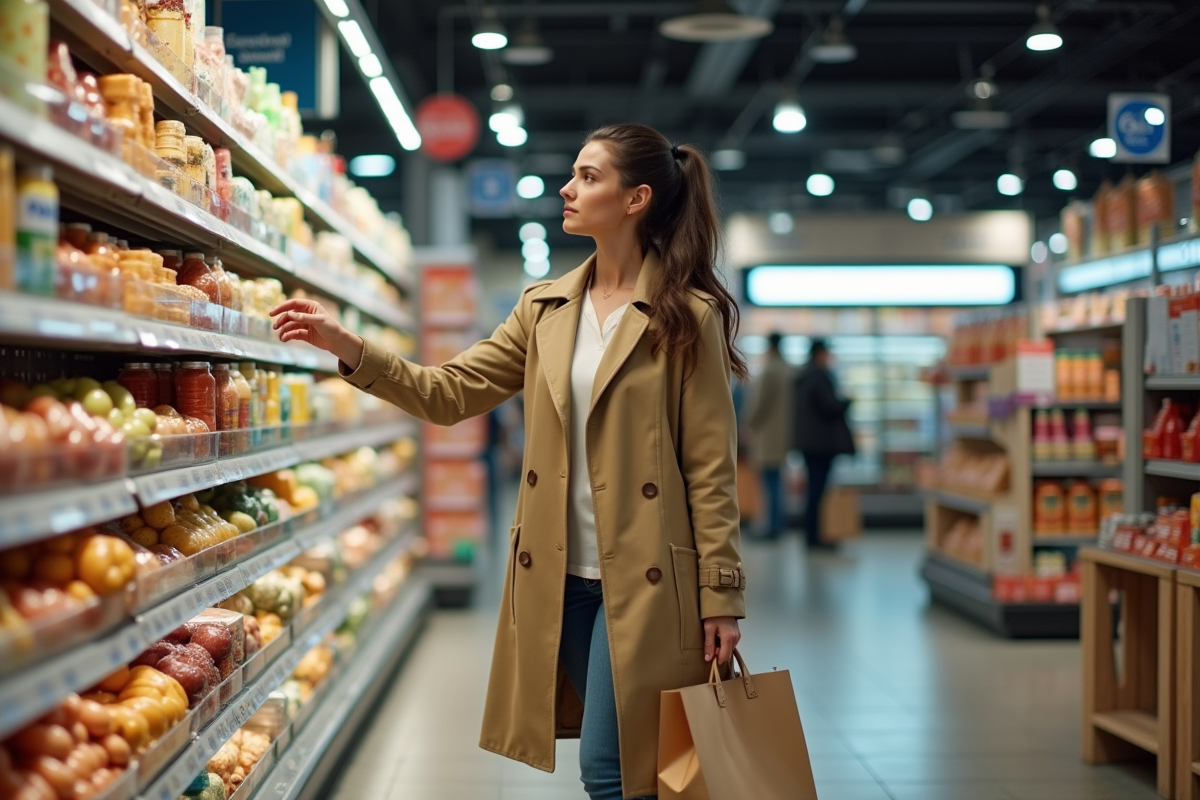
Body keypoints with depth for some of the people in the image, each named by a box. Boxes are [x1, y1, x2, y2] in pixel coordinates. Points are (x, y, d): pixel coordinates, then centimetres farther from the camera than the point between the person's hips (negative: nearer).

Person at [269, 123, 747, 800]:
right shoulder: (545, 309, 10)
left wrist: (721, 598, -9)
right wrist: (345, 346, -8)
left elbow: (710, 466, -7)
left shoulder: (688, 315, -6)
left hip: (645, 580, -5)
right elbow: (448, 392, 4)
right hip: (562, 574, 6)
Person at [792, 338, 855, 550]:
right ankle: (814, 538, -5)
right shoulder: (820, 376, -15)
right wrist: (847, 401, 2)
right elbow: (831, 405, -18)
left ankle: (811, 535, 15)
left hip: (807, 441, 9)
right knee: (818, 489, -7)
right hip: (822, 442, -9)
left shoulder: (802, 376, 13)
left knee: (813, 488, 13)